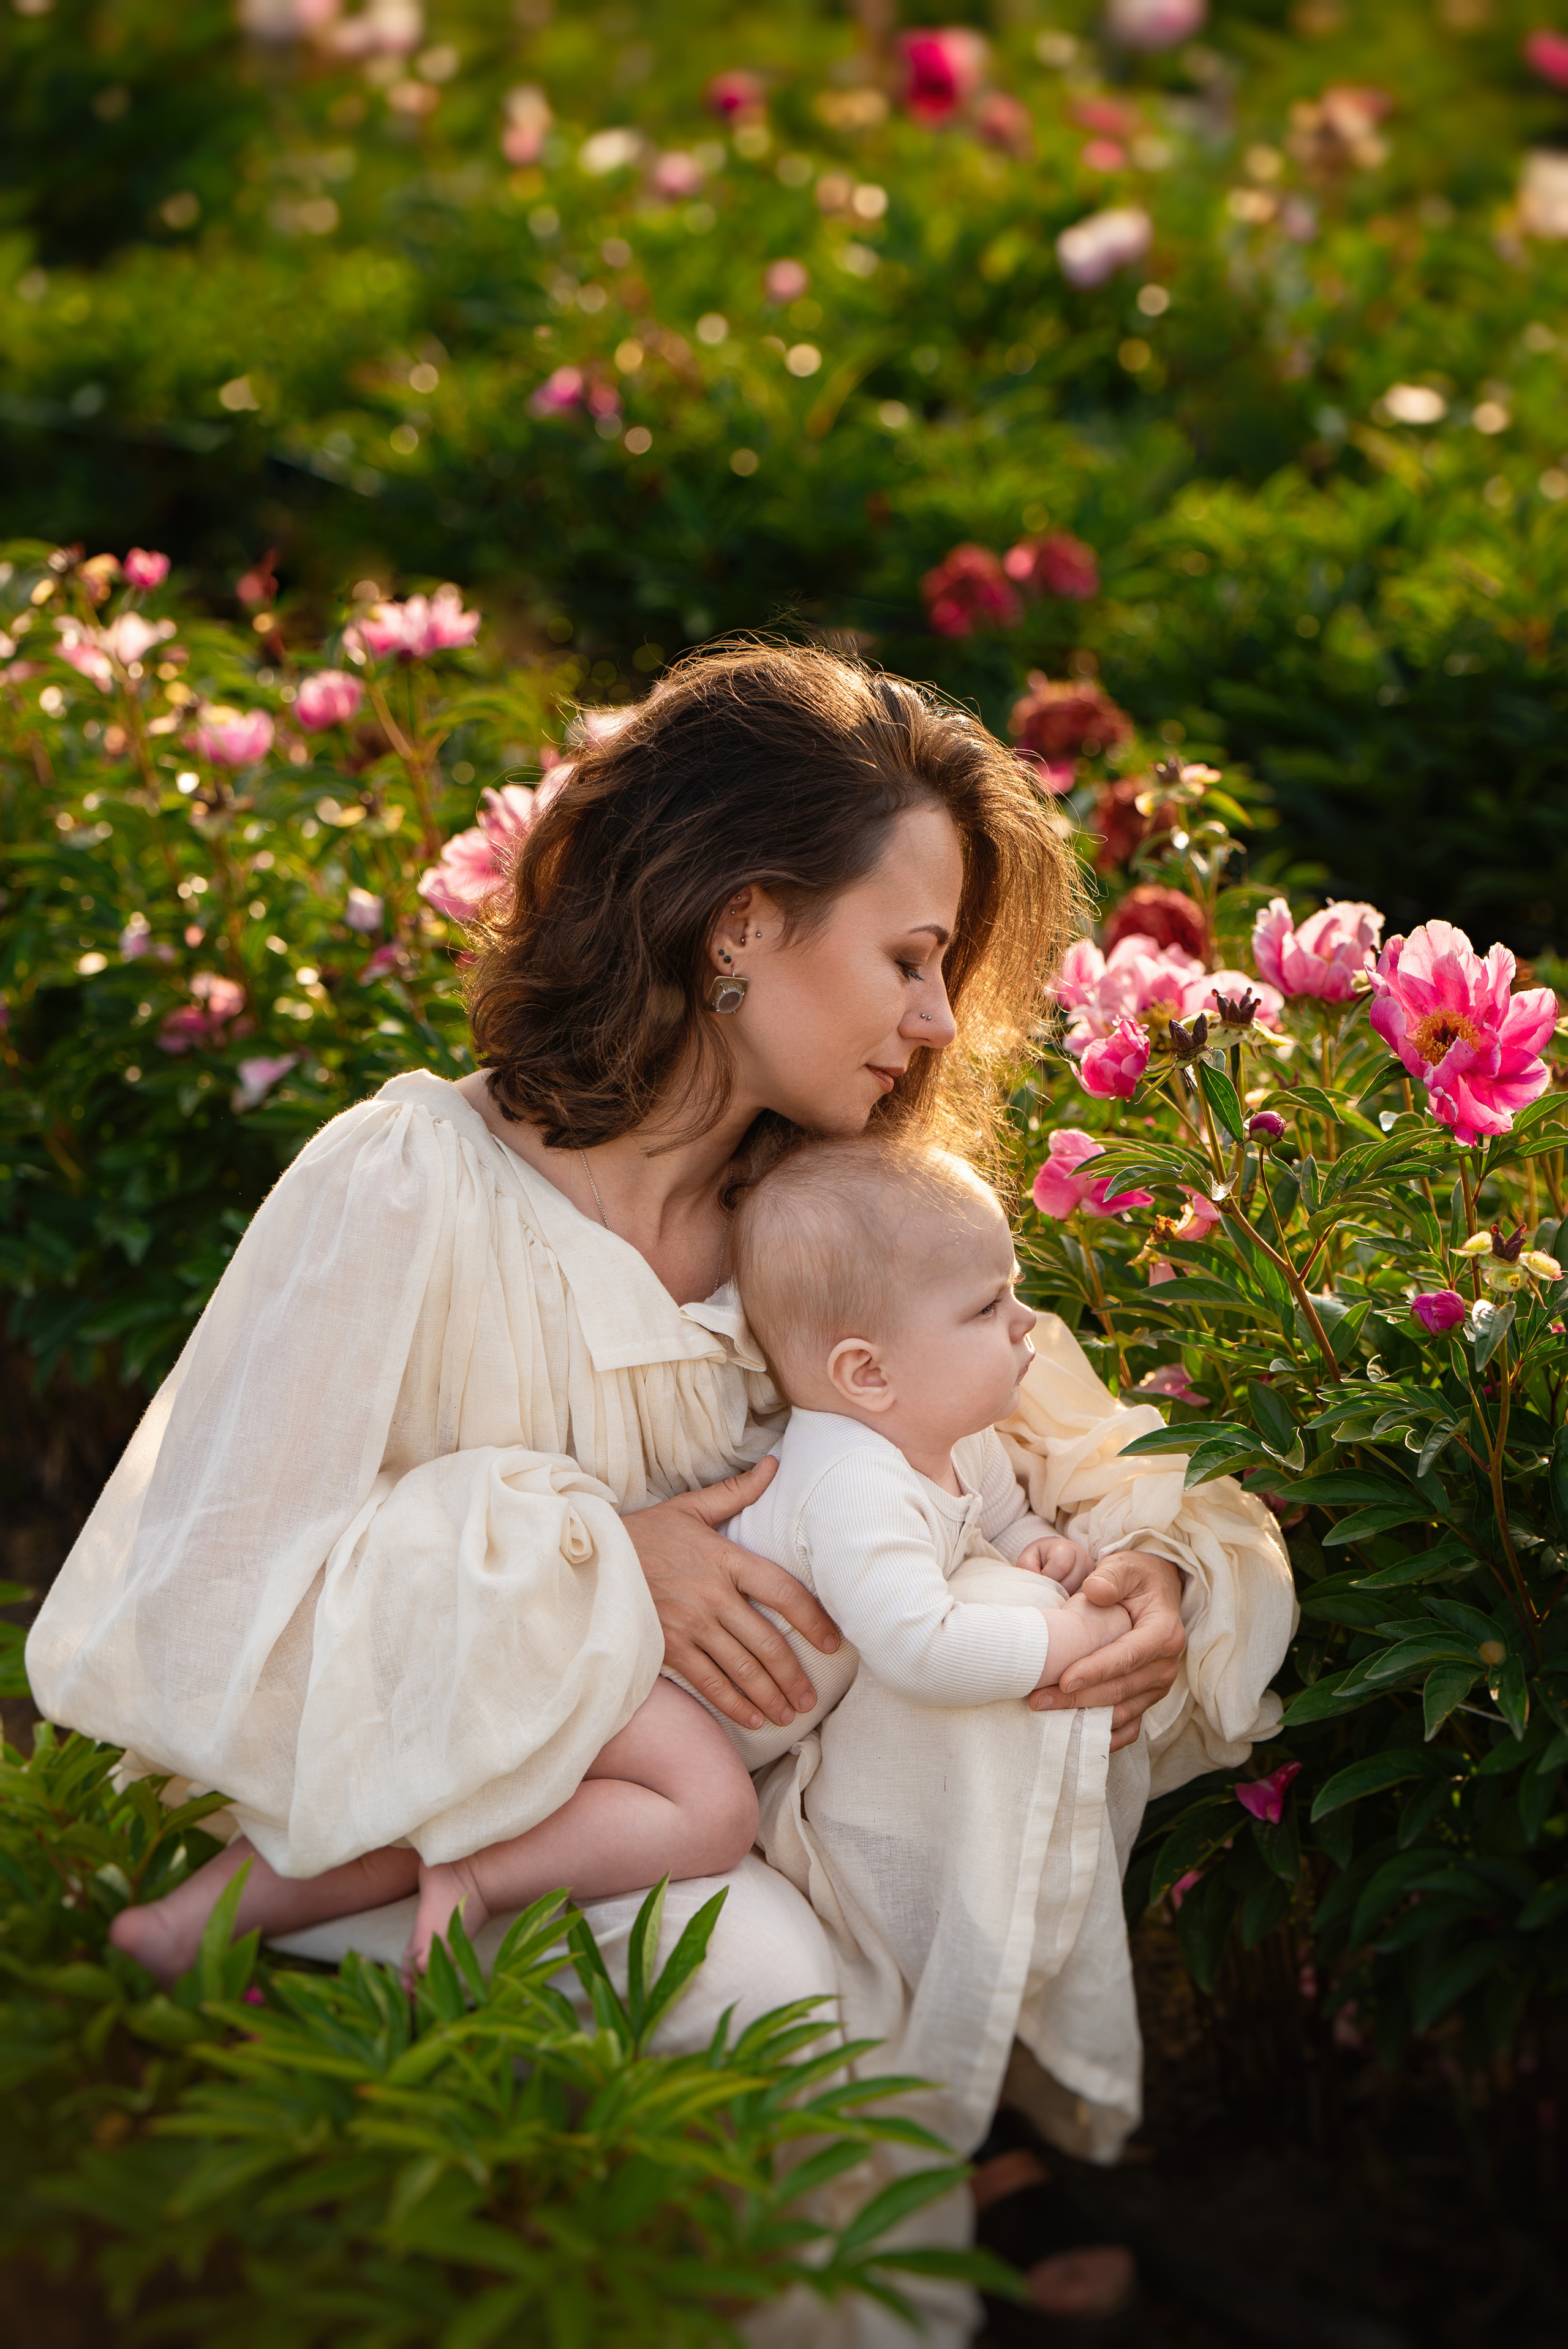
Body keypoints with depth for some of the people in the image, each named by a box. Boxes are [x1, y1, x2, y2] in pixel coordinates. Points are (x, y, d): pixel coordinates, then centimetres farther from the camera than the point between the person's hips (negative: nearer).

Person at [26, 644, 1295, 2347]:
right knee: (770, 1970, -32)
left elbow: (1080, 1461, 5)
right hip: (405, 1829, -6)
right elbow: (200, 1616, -24)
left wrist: (1163, 1576, -19)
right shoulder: (403, 1194, -20)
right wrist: (591, 1560, -27)